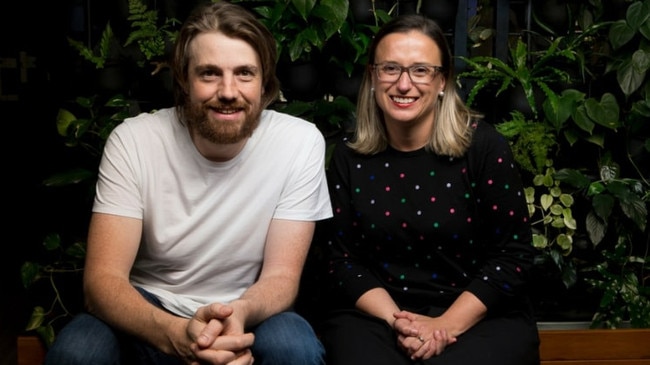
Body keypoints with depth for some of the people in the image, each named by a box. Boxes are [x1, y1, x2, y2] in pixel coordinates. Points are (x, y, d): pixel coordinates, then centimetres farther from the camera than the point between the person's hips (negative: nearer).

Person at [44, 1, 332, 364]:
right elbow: (103, 278, -19)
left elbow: (281, 276, -12)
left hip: (246, 315, 0)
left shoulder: (301, 142, -15)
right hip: (150, 313, 1)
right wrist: (174, 333, -40)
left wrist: (240, 313, -37)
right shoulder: (132, 141, -15)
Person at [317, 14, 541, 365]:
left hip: (480, 317, -1)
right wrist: (395, 320, -13)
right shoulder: (349, 154, 2)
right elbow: (339, 256, 2)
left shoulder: (484, 145, -6)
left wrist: (447, 325, -15)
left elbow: (513, 253, -6)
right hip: (374, 315, 2)